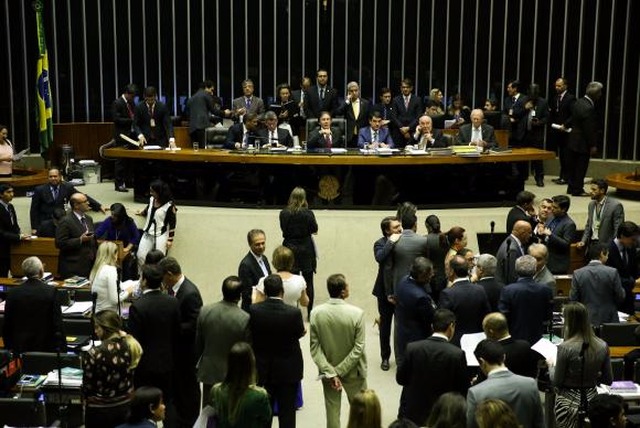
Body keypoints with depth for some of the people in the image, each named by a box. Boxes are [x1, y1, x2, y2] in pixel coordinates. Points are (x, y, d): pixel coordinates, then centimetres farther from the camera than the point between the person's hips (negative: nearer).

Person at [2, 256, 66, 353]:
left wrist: (8, 347, 15)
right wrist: (62, 348, 0)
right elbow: (57, 323, -8)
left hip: (20, 347, 3)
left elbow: (7, 324, 3)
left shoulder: (13, 293, -2)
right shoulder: (51, 291, -10)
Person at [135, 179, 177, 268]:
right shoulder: (151, 199, 0)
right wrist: (140, 213, 40)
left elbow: (172, 223, -11)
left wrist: (170, 239, -11)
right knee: (140, 256, 3)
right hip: (148, 234, 6)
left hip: (161, 235, -6)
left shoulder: (169, 205, -17)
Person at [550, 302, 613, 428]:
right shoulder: (602, 346, -5)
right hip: (592, 399, 4)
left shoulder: (565, 348, -18)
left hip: (569, 403, -4)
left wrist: (551, 365, 9)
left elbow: (557, 381, -8)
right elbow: (608, 380, 5)